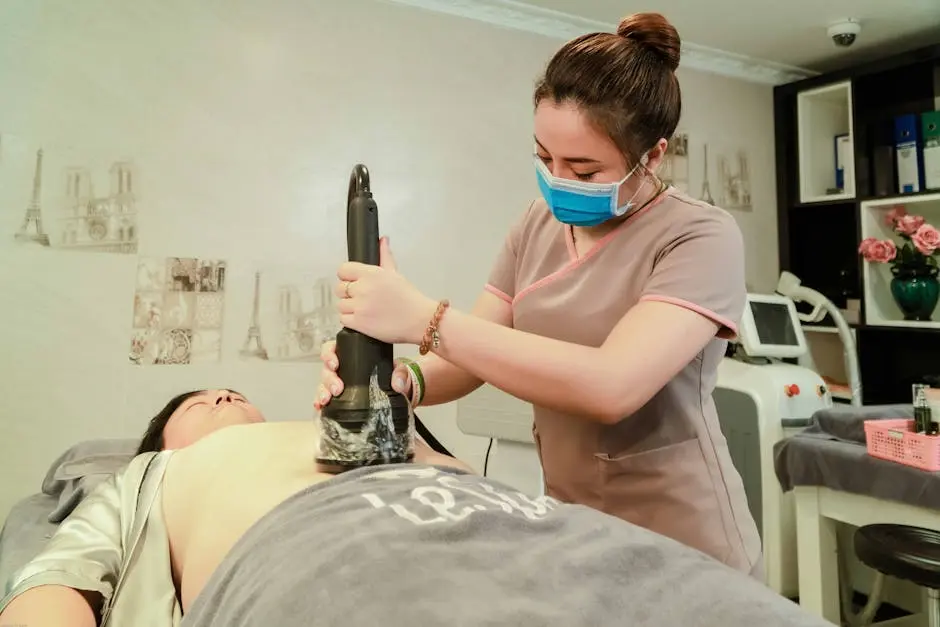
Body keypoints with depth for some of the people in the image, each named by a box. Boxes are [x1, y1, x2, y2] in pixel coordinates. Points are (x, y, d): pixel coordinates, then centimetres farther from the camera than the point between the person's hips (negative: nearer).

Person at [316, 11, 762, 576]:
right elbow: (474, 356, -1)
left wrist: (424, 318, -33)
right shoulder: (539, 224, 1)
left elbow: (611, 386, -32)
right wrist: (403, 382, -22)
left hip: (682, 549, -5)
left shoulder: (701, 237, -18)